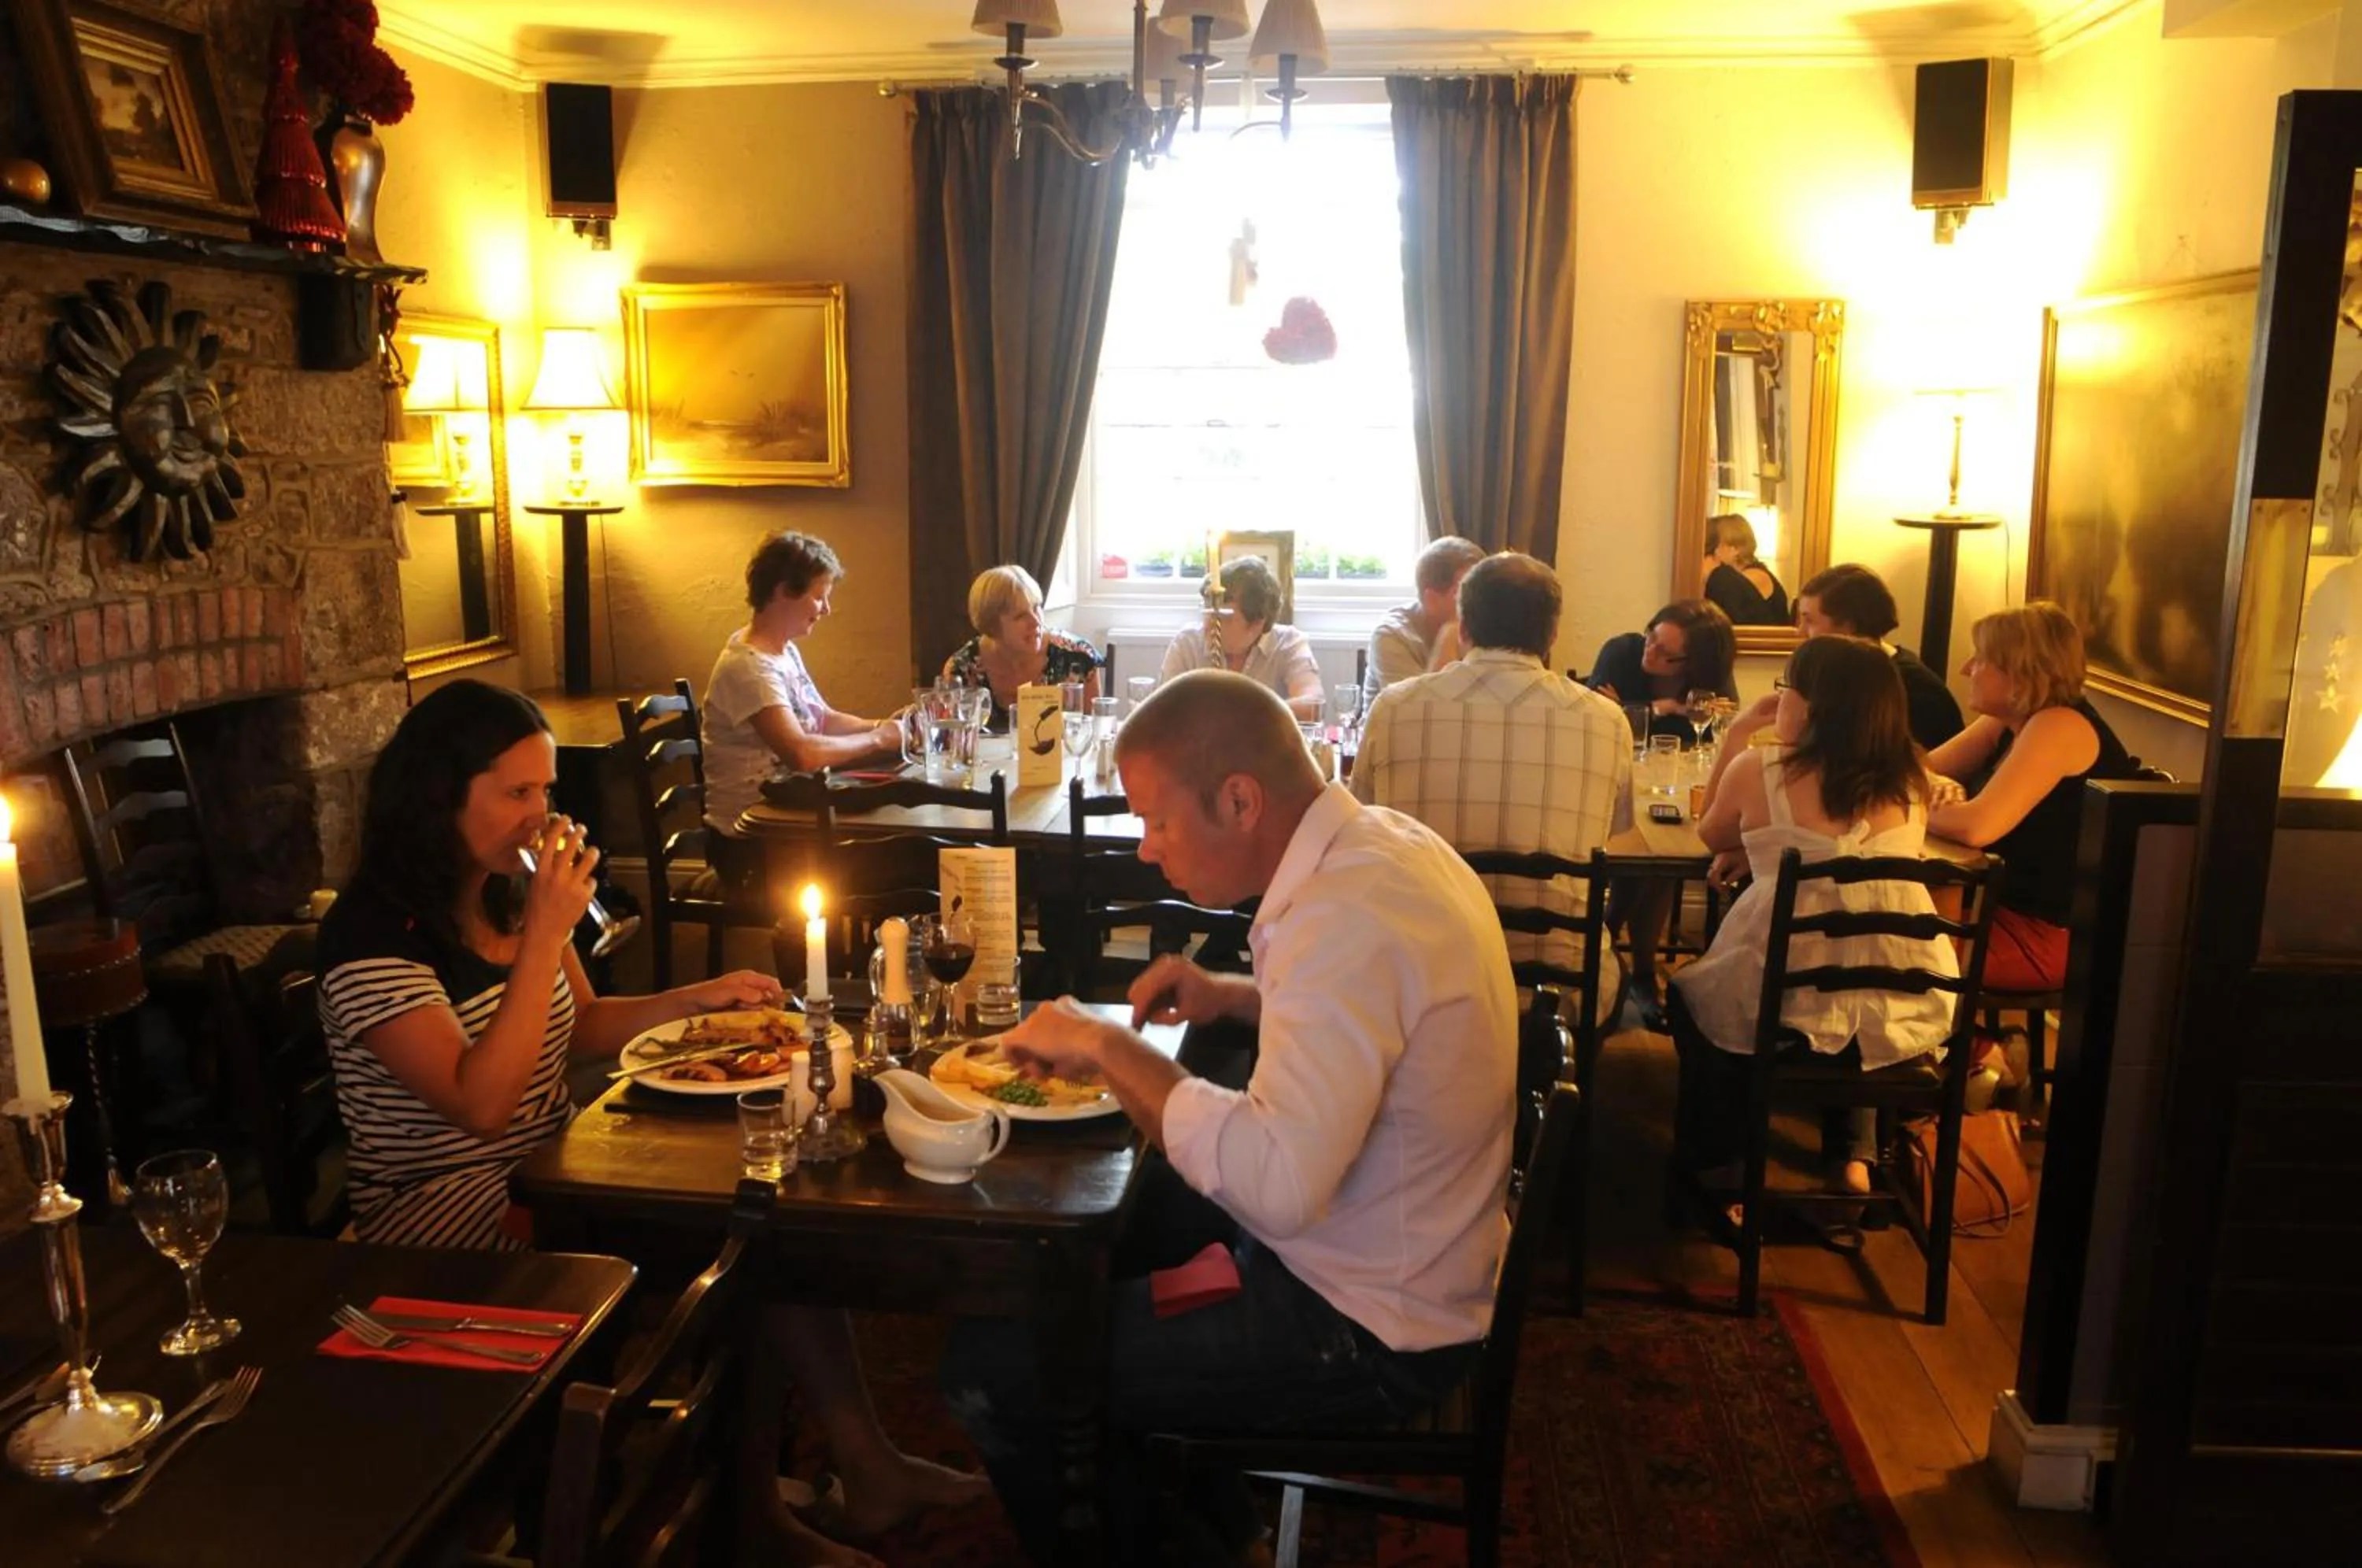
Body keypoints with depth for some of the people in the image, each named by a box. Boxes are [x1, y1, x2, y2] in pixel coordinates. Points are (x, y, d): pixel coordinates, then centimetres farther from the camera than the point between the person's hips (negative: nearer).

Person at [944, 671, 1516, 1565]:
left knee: (990, 1363, -8)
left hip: (1370, 1338, -10)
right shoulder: (1384, 841, 1)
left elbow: (1275, 1182, -38)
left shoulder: (1347, 920, -30)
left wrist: (1107, 1046, -27)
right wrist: (1235, 997, 3)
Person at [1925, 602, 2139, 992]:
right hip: (2006, 908, 8)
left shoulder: (2059, 726, -22)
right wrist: (1943, 793, -14)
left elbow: (1977, 826, -32)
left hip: (2056, 937, -8)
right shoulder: (2009, 720, 5)